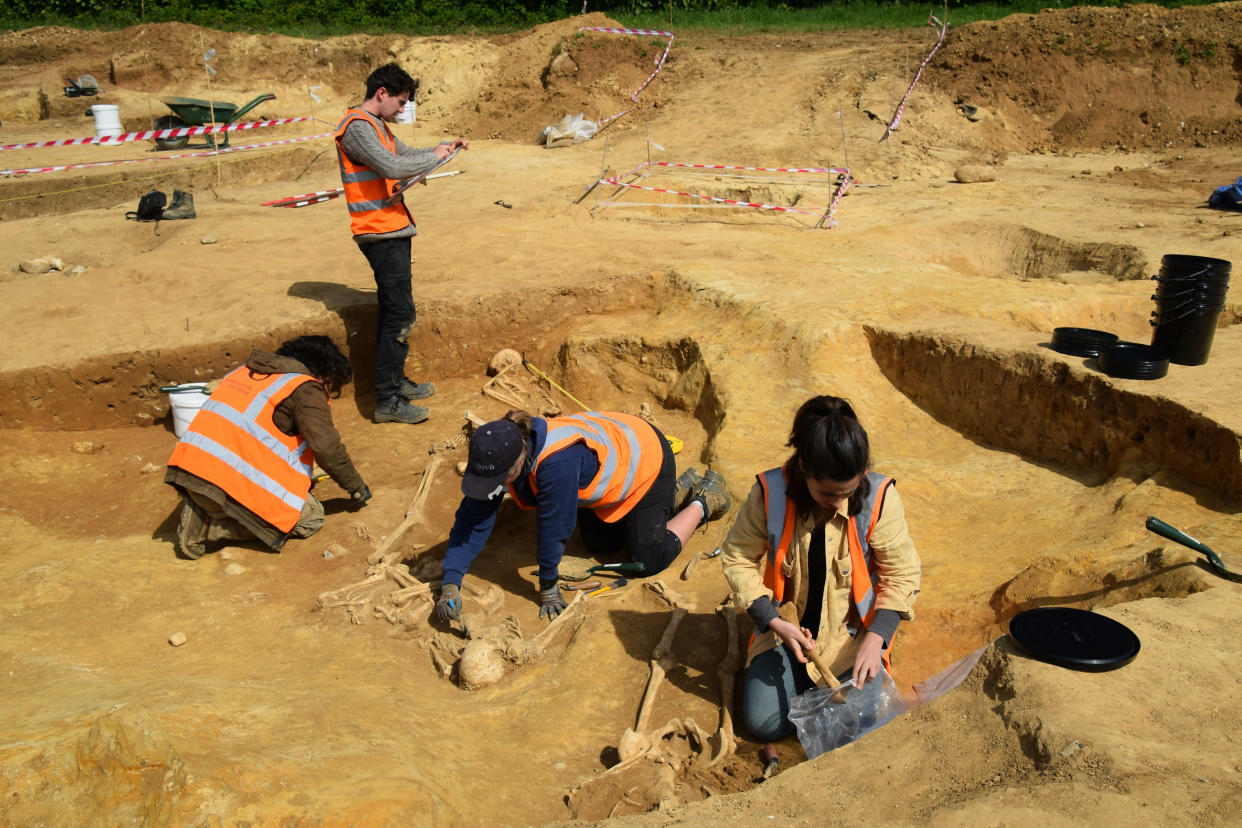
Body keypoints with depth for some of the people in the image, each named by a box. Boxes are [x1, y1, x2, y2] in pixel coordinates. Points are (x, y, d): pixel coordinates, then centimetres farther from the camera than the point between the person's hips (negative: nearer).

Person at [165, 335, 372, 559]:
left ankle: (200, 515, 7)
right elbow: (327, 447, -8)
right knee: (310, 518, 5)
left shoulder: (244, 371, 25)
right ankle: (211, 527, -5)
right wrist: (357, 488, 9)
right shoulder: (306, 389, 0)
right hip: (233, 480, -8)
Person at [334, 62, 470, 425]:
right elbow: (391, 167, -25)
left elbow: (405, 154, 26)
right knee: (399, 315, -10)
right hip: (381, 233, -11)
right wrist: (433, 157, -12)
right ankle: (387, 401, -6)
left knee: (393, 310, 17)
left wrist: (446, 147, 10)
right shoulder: (357, 126, -14)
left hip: (391, 231, 11)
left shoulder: (377, 125, 18)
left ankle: (395, 381, 28)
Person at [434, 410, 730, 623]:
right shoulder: (496, 456, -23)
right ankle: (681, 490, 31)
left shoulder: (557, 462, -46)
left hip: (645, 459, -8)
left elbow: (554, 527, -35)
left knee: (649, 561, -3)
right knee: (600, 545, 19)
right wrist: (450, 584, -25)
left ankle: (704, 501, 20)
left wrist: (548, 587, -21)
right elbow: (473, 517, -19)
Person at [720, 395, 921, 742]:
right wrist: (773, 622, -19)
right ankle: (804, 681, 20)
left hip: (854, 632, 0)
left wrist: (875, 639, -21)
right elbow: (738, 559, -8)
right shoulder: (770, 493, -18)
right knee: (764, 723, -12)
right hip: (787, 630, 1)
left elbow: (901, 574, -9)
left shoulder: (880, 498, -19)